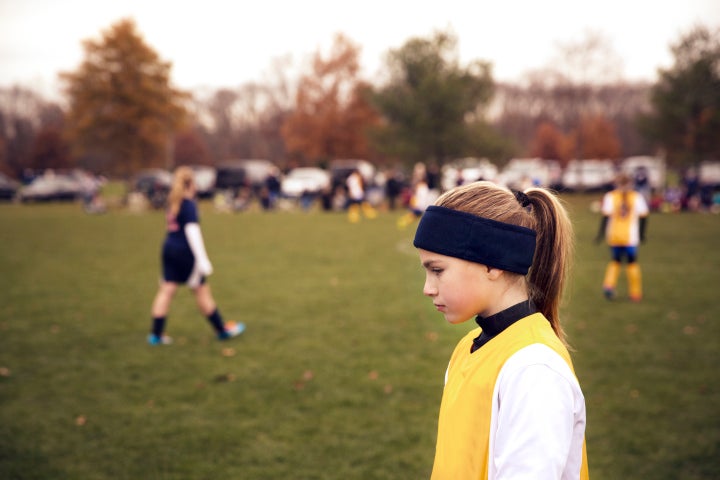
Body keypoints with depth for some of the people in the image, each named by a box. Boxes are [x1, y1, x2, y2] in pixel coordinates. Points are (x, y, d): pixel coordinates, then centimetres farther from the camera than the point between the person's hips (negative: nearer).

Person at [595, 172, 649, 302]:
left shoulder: (610, 197, 0)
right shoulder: (637, 197, 1)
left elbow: (606, 217, -6)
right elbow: (643, 217, 2)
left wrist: (601, 233, 0)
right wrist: (642, 234, 14)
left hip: (614, 237, 1)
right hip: (631, 237, -1)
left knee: (615, 261, 16)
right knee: (632, 263, 10)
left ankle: (609, 285, -5)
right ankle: (635, 294, 12)